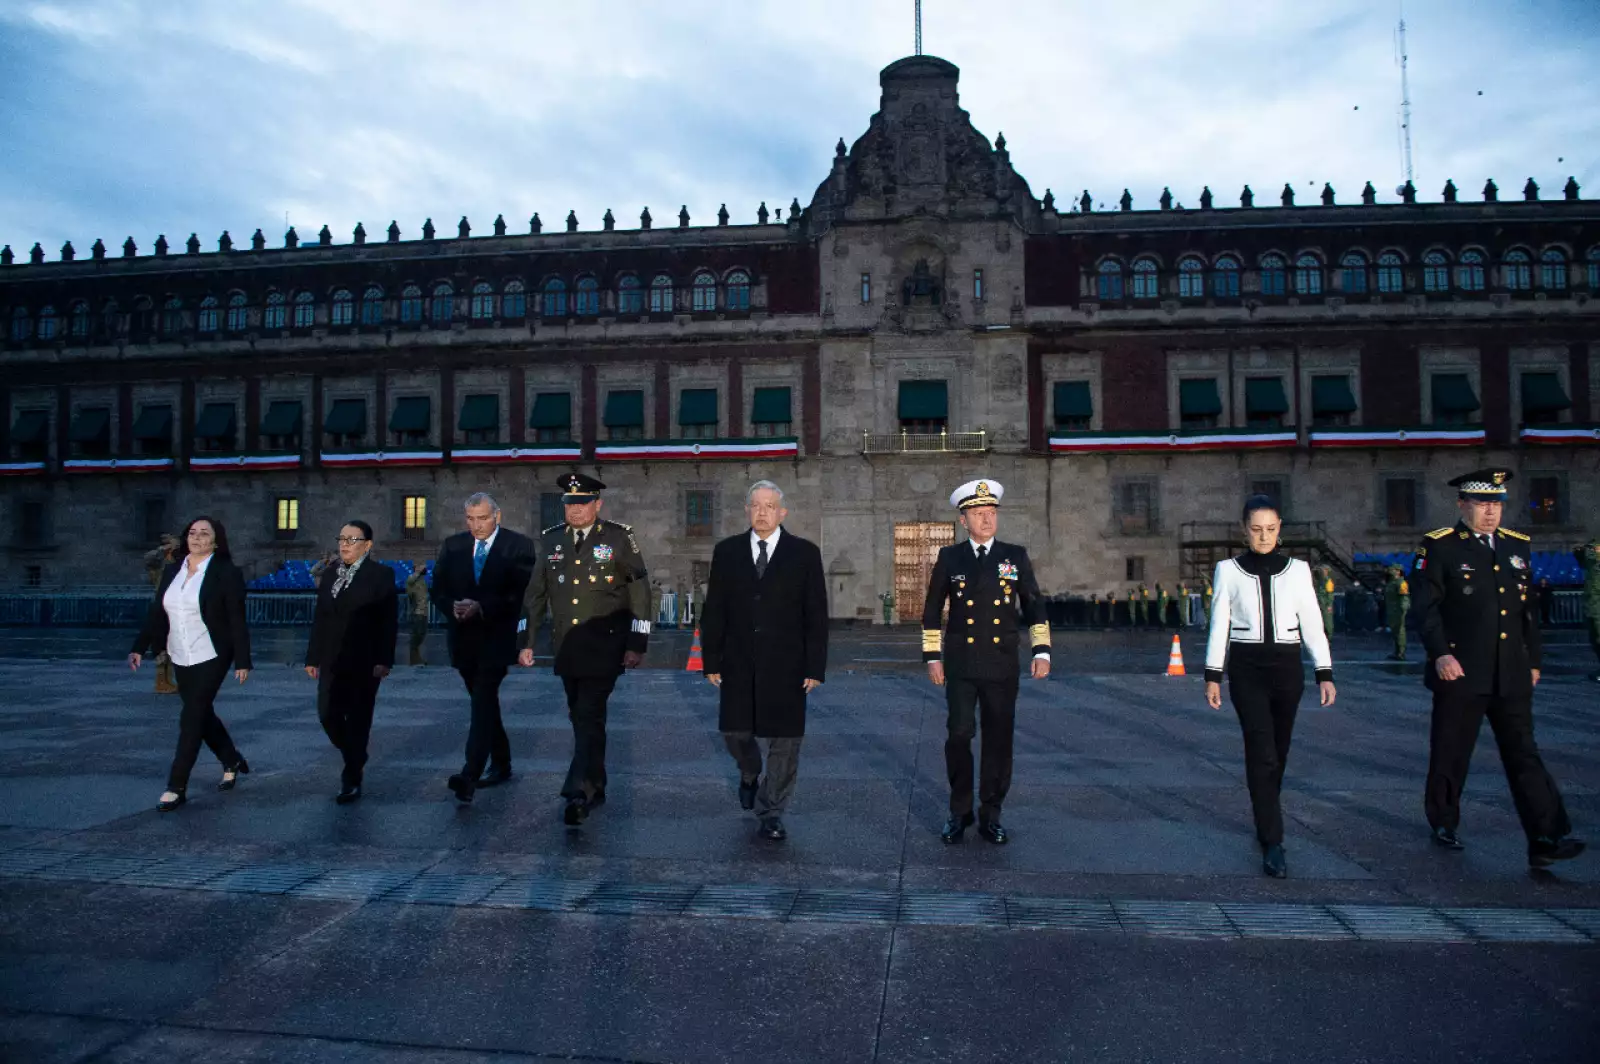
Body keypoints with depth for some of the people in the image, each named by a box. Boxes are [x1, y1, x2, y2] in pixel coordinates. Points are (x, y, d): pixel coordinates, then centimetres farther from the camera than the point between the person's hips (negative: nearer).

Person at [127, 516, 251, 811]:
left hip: (211, 657, -6)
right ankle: (232, 761, 35)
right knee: (202, 714, 16)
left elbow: (237, 620, -11)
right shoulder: (172, 570, 7)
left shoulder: (226, 572, -9)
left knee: (191, 719, -6)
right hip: (181, 658, 6)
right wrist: (139, 647, 0)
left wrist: (242, 661, -12)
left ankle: (177, 787, 1)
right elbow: (156, 612, 9)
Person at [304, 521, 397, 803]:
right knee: (328, 715, 4)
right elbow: (319, 619, 13)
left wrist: (384, 660, -16)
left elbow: (389, 621, -10)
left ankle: (352, 778, 12)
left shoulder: (381, 574, -5)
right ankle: (355, 760, 28)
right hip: (332, 661, 5)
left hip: (363, 662, -5)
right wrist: (313, 657, 10)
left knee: (358, 720, 1)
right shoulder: (329, 574, 12)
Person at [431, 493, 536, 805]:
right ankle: (501, 764, 28)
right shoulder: (452, 546, 8)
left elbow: (523, 592, -13)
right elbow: (438, 589, 8)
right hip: (464, 638, 5)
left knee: (483, 703, -16)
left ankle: (470, 776, -22)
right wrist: (453, 607, -14)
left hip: (496, 638, -5)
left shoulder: (519, 546, -6)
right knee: (485, 704, 15)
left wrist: (482, 607, -22)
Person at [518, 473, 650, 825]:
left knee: (589, 718, -11)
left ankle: (578, 794, -9)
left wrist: (637, 644, -9)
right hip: (567, 648, 5)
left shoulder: (619, 538, -5)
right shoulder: (551, 540, 7)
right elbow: (535, 594, 12)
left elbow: (640, 593, -5)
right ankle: (595, 788, 26)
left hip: (605, 648, -5)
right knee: (581, 718, 13)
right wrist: (526, 641, 8)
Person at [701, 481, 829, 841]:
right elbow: (713, 611, 6)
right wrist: (712, 660, 1)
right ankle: (750, 774, 41)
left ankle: (771, 814, 18)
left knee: (784, 740, 3)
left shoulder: (805, 553, 0)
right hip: (738, 664, 2)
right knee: (735, 732, 8)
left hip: (786, 665, -1)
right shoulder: (727, 551, 5)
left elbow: (816, 616, -1)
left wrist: (816, 667, -6)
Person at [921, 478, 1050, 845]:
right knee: (958, 736, -5)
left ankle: (991, 815, 19)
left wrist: (1042, 651, 0)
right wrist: (932, 656, 4)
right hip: (960, 666, -1)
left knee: (999, 740, 4)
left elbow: (1034, 606, 9)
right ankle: (959, 812, 13)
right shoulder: (949, 558, 4)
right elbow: (932, 611, 9)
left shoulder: (1016, 556, 6)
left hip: (1002, 666, 1)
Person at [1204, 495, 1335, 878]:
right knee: (1262, 753, -11)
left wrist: (1325, 673, 0)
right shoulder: (1228, 570, 1)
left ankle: (1265, 818, 36)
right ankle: (1272, 843, -8)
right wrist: (1213, 675, -1)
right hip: (1247, 668, -2)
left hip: (1287, 667, 2)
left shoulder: (1297, 570, 4)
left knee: (1278, 752, 13)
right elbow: (1219, 626, 2)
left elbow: (1312, 624, 5)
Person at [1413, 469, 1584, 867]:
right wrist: (1440, 653, -21)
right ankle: (1444, 823, 25)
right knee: (1451, 755, 8)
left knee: (1524, 755, 1)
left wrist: (1533, 659, 16)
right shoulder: (1439, 546, -5)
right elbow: (1426, 607, -10)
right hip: (1460, 671, -4)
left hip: (1512, 676, 4)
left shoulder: (1518, 546, 12)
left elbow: (1526, 609, 17)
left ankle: (1546, 839, 0)